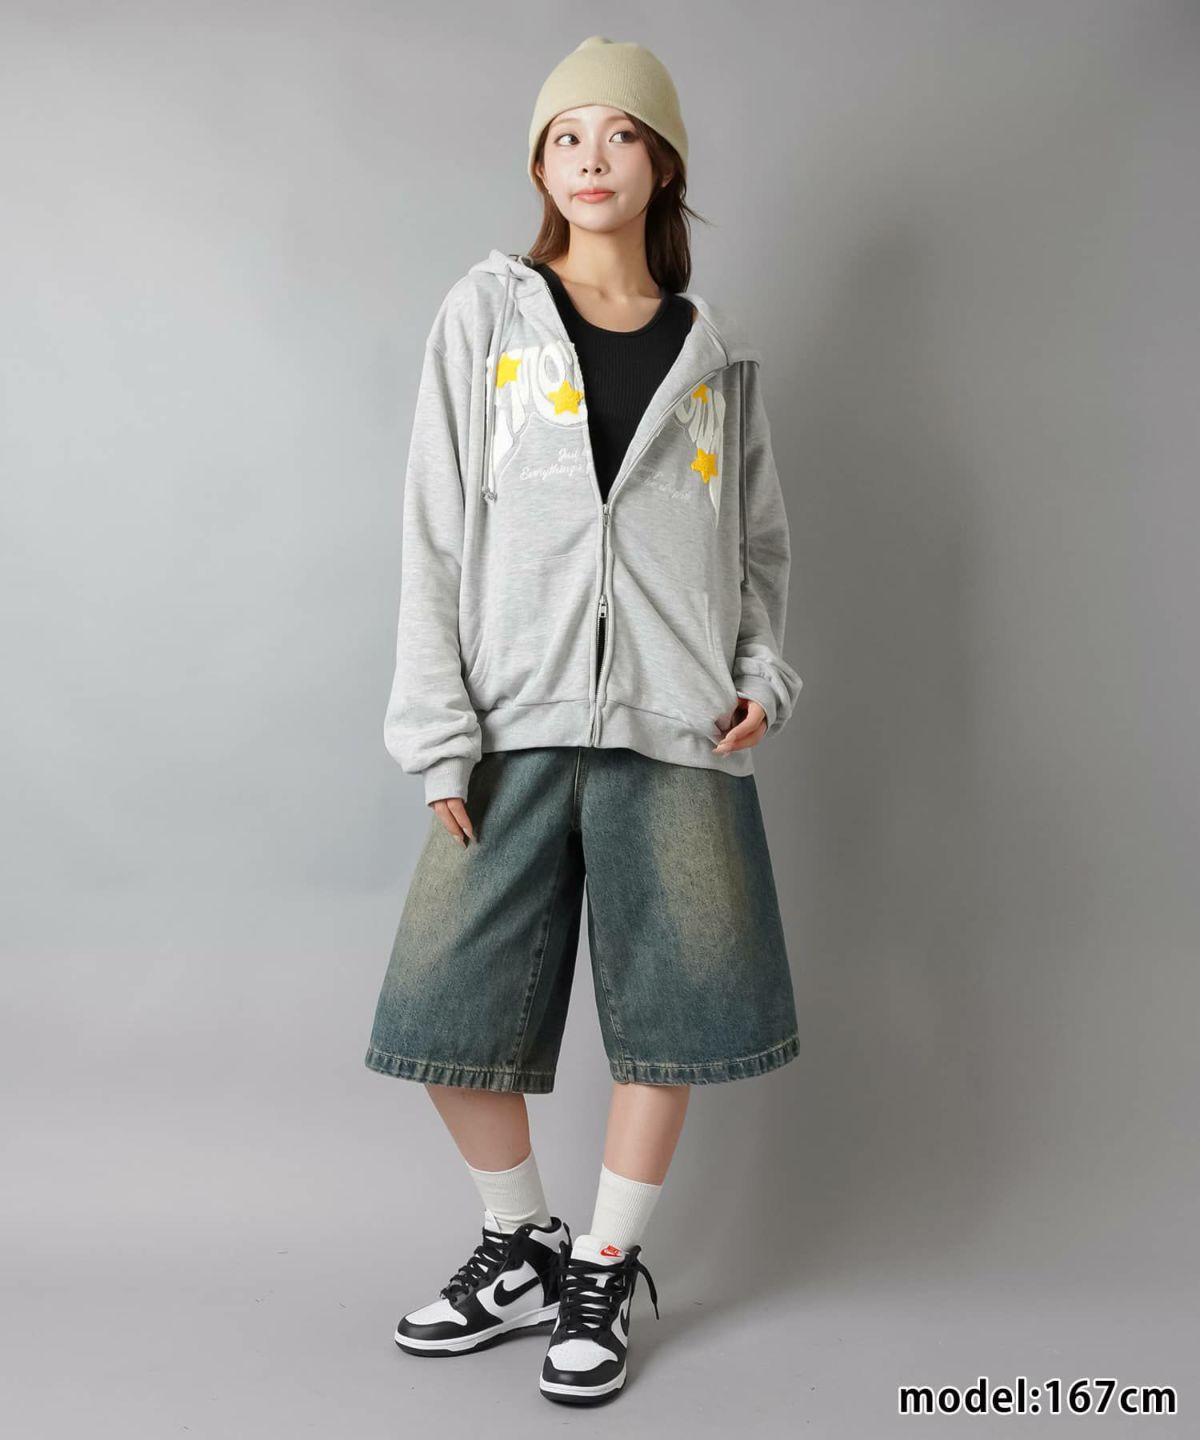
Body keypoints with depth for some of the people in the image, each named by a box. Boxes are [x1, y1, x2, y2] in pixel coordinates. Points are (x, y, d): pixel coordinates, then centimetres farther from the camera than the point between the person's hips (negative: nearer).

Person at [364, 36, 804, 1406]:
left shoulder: (714, 348, 11)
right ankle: (523, 1249, 26)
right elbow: (435, 532, 1)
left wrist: (763, 673, 0)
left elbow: (759, 539, 18)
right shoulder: (486, 314, 6)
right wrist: (440, 734, -6)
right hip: (516, 724, 0)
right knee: (444, 1012, 1)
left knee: (667, 1019, 4)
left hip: (676, 730, 1)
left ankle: (604, 1275, 26)